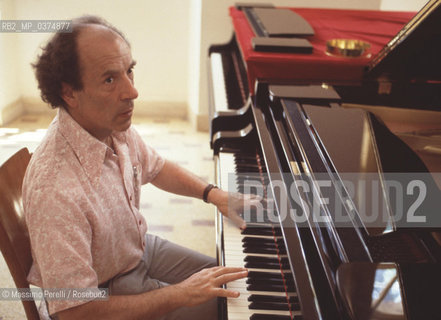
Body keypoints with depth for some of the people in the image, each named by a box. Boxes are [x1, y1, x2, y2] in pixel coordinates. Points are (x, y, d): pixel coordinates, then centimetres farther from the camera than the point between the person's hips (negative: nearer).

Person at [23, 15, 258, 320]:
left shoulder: (114, 126, -14)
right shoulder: (55, 191, -39)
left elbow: (155, 168, 9)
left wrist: (213, 193, -6)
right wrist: (181, 294, -29)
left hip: (138, 248, 7)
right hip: (107, 291, -7)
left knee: (231, 282, 16)